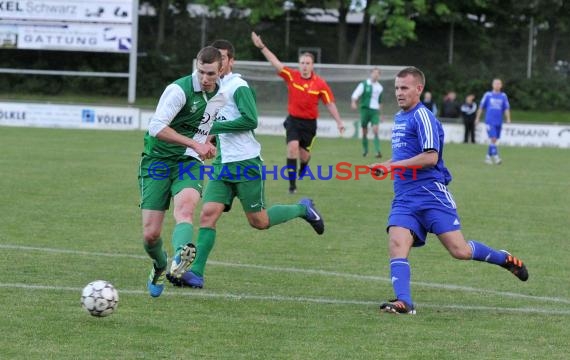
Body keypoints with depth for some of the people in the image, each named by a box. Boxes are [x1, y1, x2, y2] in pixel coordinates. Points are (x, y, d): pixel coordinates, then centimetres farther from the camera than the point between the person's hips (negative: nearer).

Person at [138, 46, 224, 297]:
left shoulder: (221, 92, 5)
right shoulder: (180, 90, -17)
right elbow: (157, 127, -26)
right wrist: (195, 144, -27)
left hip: (188, 163, 3)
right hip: (157, 161, -3)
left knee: (185, 206, -32)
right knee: (150, 236, -4)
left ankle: (180, 256, -56)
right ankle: (160, 266, 29)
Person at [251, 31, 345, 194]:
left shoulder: (320, 84, -8)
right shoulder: (291, 76, -6)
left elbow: (329, 104, -2)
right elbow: (275, 62, -8)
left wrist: (339, 121, -5)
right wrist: (261, 46, -14)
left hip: (310, 122, 0)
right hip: (293, 119, 0)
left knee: (304, 154, 4)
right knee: (292, 146, -19)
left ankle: (303, 167, 43)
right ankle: (292, 183, -12)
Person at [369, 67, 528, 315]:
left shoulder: (422, 116, -9)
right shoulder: (399, 118, 19)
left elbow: (430, 157, -19)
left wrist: (392, 165, -17)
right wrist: (384, 167, 18)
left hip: (431, 192, -8)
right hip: (404, 198, 8)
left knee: (459, 250, -9)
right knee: (396, 244, -17)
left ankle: (505, 259, 16)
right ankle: (403, 302, -25)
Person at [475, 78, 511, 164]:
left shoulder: (503, 96, 9)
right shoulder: (488, 95, 3)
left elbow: (506, 109, 6)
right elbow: (481, 107, 10)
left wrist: (508, 118, -9)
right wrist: (477, 118, 12)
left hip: (499, 122, 3)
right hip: (490, 121, -3)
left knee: (494, 140, 8)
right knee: (493, 139, -16)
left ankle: (488, 156, 21)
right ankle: (496, 157, -20)